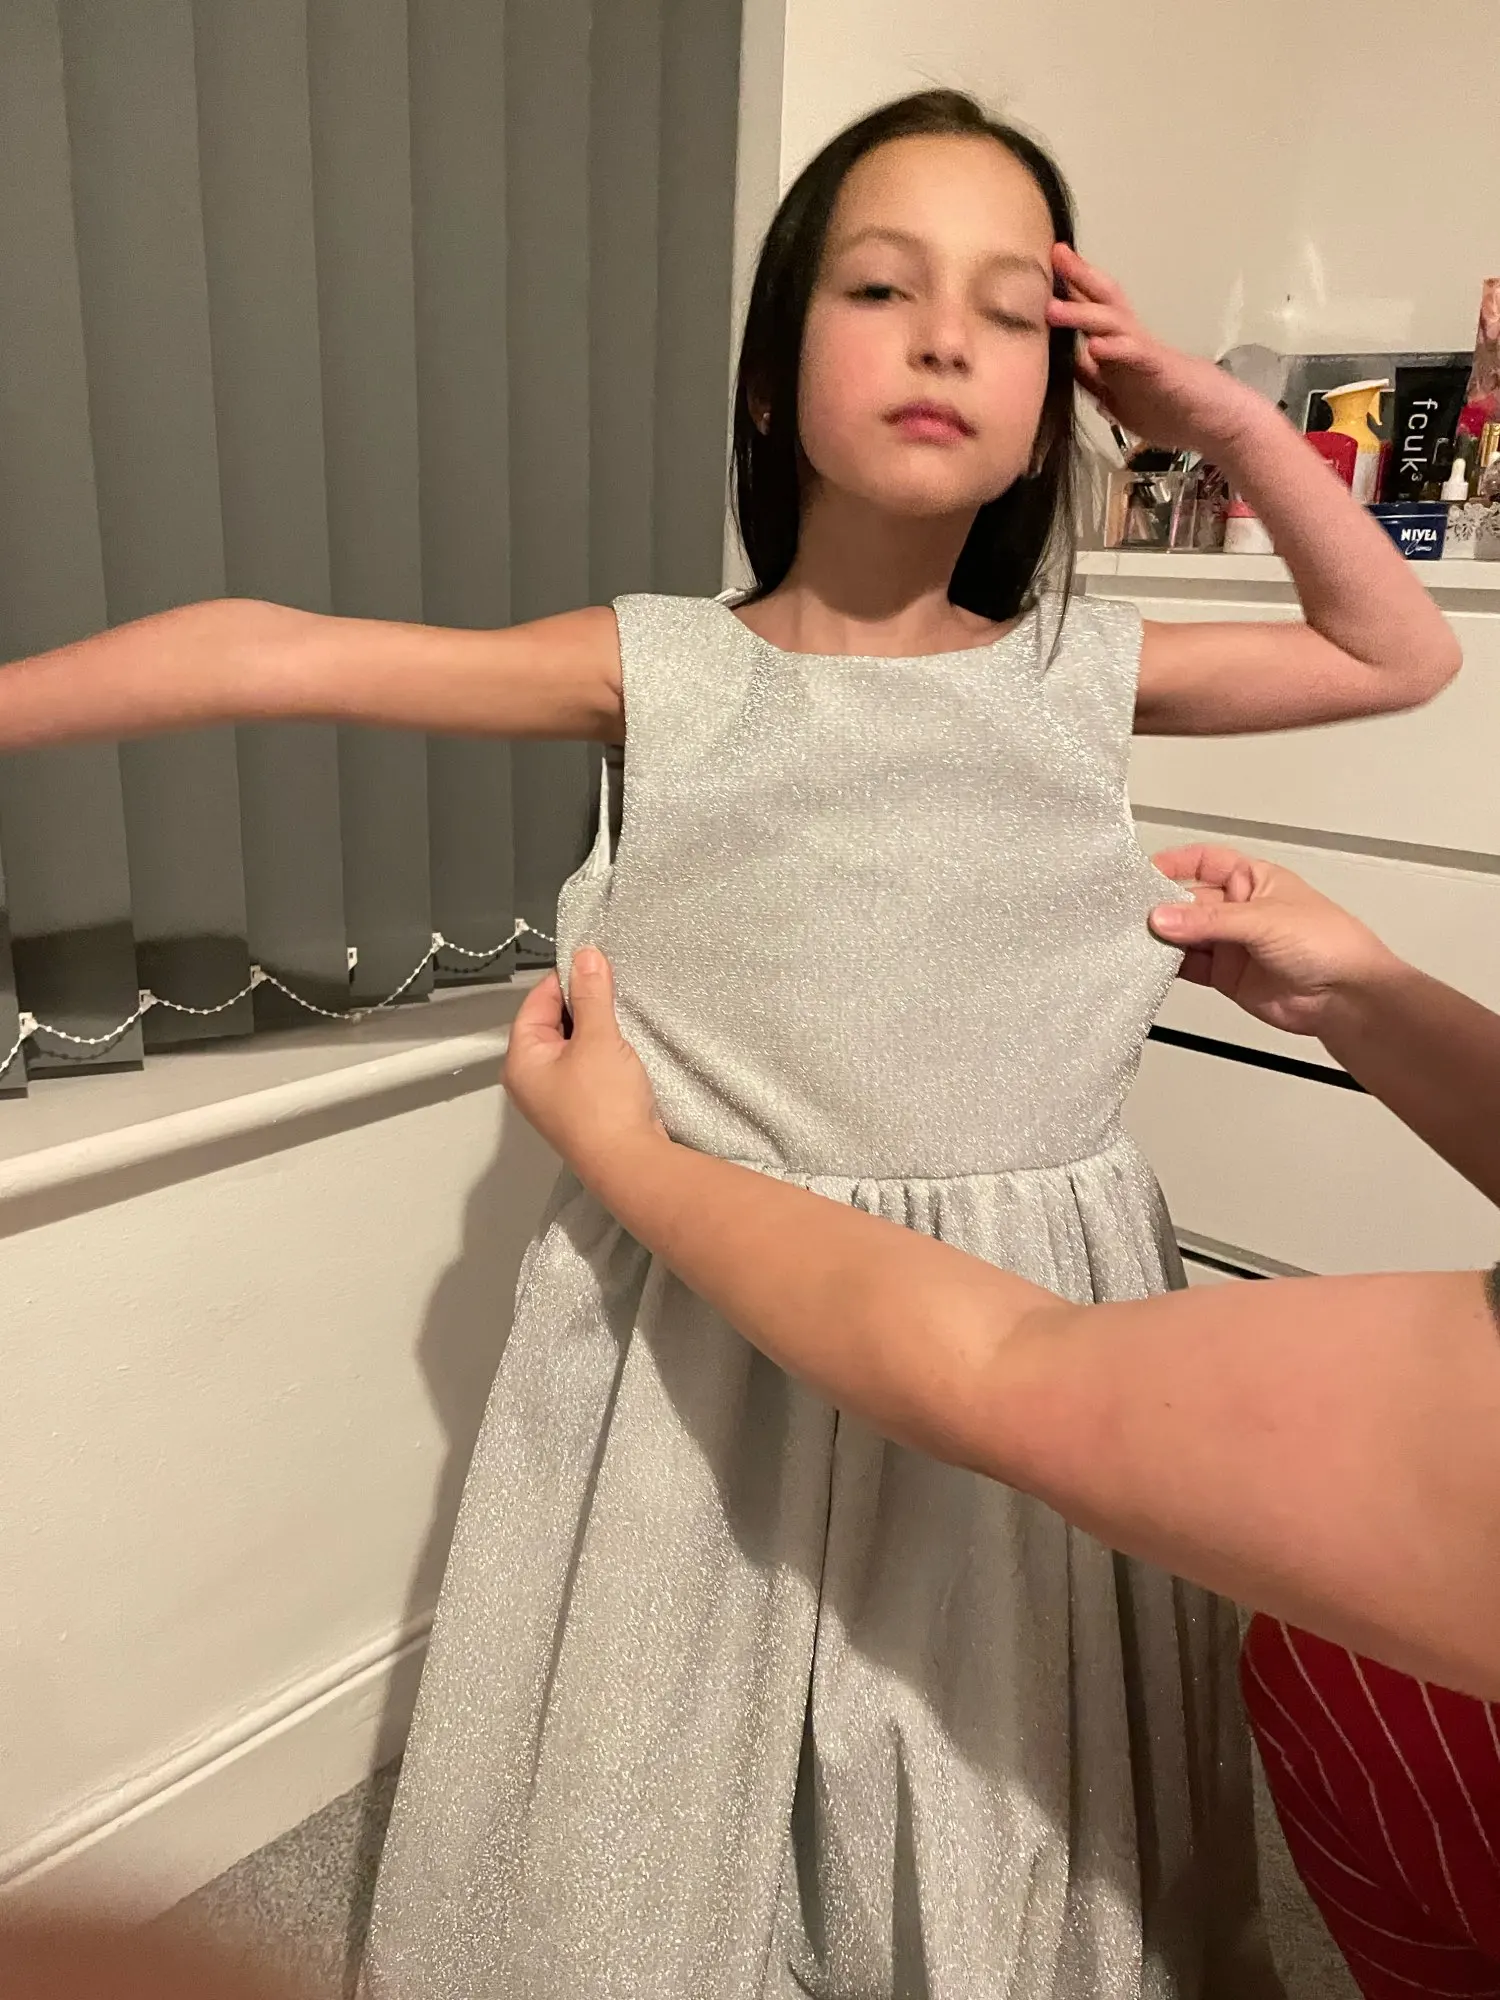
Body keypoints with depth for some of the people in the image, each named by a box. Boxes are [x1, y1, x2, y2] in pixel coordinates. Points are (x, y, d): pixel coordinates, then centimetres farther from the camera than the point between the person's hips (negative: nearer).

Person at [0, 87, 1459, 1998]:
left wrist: (1228, 420, 4)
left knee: (1014, 1832, 21)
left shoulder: (1083, 672, 2)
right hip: (716, 1325, -1)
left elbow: (1399, 653, 14)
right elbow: (268, 655, -6)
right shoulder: (663, 668, -6)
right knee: (665, 1838, 18)